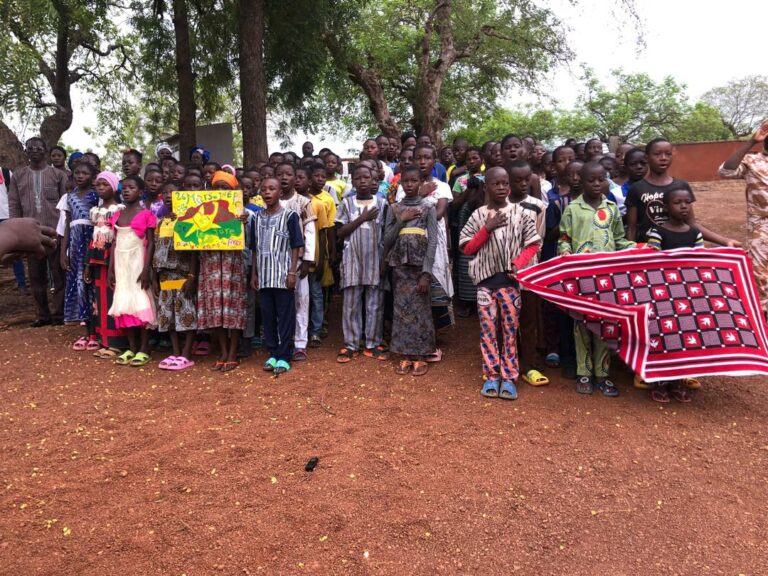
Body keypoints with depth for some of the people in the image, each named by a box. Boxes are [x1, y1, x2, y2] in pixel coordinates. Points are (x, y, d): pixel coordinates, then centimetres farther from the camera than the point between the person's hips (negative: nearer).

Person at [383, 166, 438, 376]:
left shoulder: (427, 207, 0)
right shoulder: (394, 209, 8)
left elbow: (433, 241, -6)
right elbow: (387, 241, 3)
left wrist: (426, 273, -13)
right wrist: (401, 220, -10)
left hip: (419, 265, -2)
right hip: (400, 266, 3)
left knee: (420, 309, 1)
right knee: (401, 309, 5)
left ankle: (419, 356, 11)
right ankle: (405, 355, 14)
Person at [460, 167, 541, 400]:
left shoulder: (520, 213, 2)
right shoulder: (477, 216, 3)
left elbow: (533, 243, 4)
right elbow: (467, 248, 1)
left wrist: (518, 263, -11)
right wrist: (487, 229, -10)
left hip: (510, 279, 0)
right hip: (485, 279, 1)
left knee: (510, 329, 4)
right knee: (488, 329, 5)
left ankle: (509, 377, 12)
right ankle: (491, 376, 14)